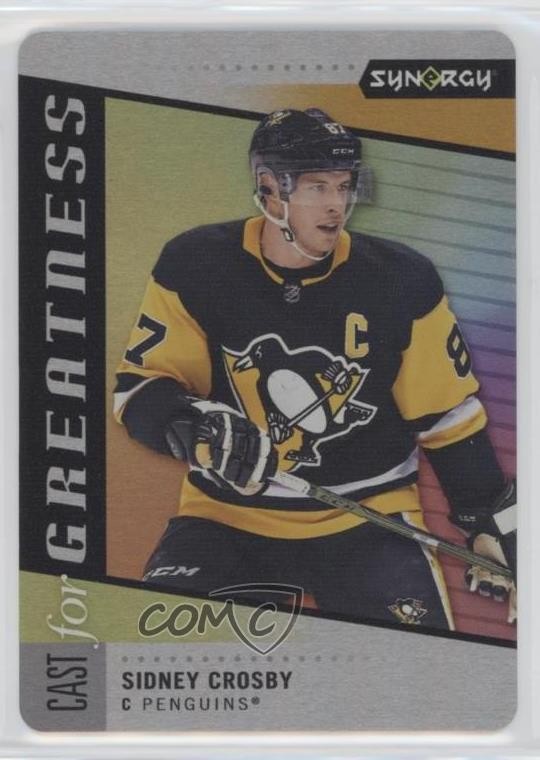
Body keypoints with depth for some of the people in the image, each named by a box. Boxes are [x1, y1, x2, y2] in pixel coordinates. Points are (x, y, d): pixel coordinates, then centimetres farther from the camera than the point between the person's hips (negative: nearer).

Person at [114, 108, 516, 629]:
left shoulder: (401, 279, -4)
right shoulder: (196, 266, -6)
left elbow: (447, 415, 4)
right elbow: (139, 389, -2)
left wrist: (491, 524, 2)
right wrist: (192, 428, -23)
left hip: (367, 522, 0)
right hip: (226, 519, 1)